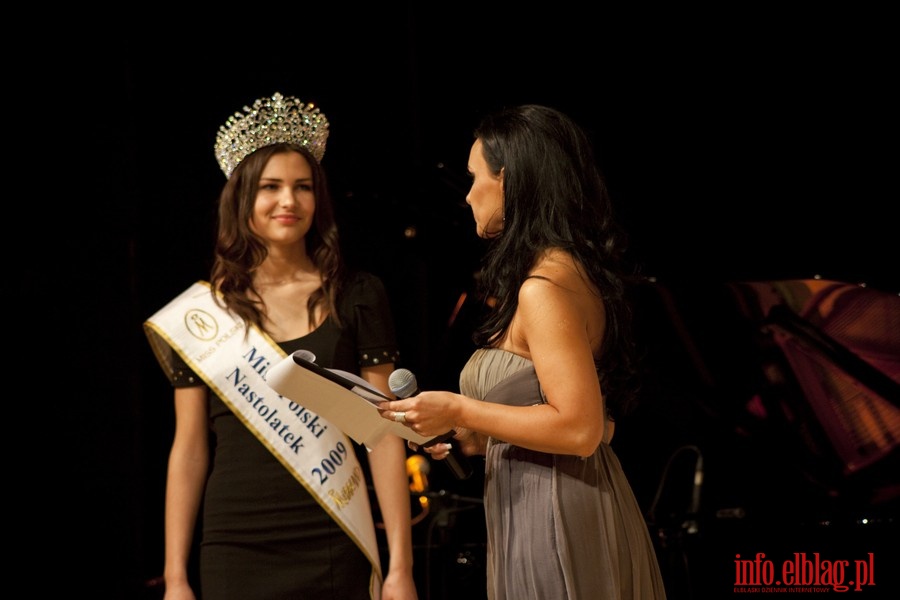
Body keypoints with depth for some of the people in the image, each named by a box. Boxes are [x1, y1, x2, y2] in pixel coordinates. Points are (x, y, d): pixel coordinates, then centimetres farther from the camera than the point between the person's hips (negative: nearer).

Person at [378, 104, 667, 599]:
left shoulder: (544, 287, -17)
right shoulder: (574, 271, 13)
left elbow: (580, 429, -22)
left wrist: (461, 412, -16)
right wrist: (472, 438, 15)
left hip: (554, 523, -10)